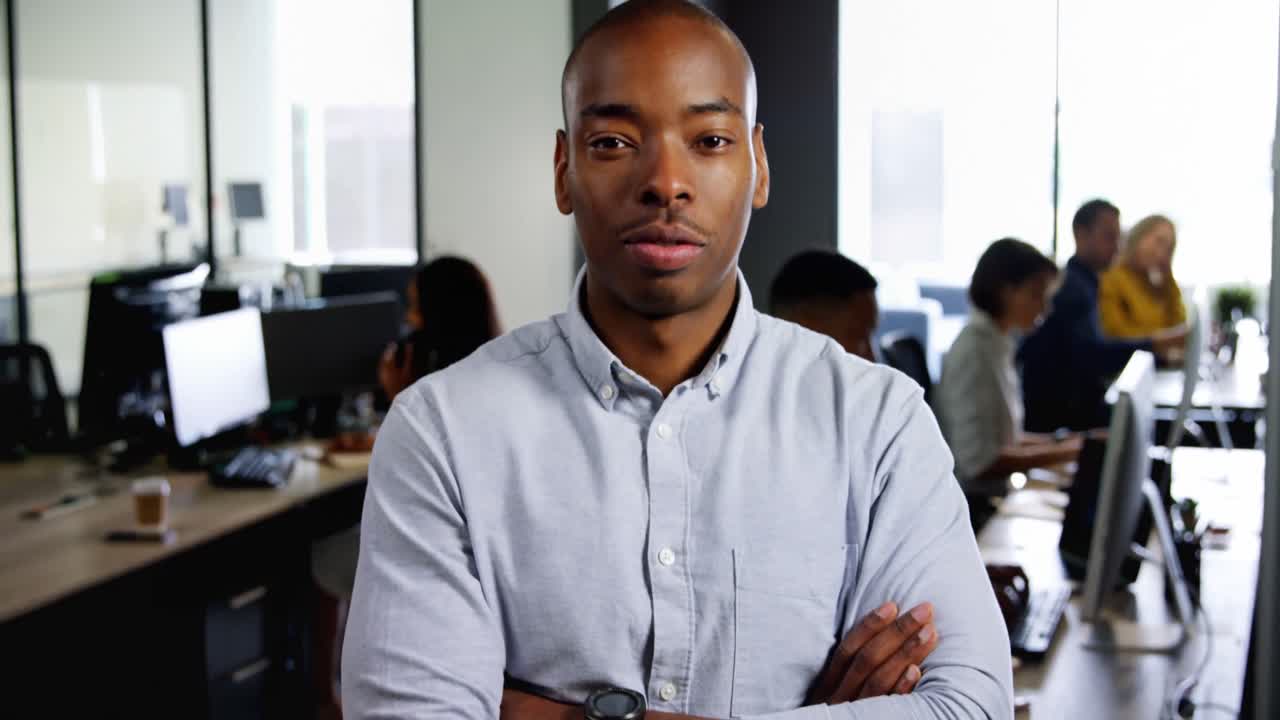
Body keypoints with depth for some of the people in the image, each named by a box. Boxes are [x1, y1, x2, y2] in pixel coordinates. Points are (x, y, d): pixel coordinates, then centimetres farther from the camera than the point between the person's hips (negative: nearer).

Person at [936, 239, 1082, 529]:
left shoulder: (997, 343, 10)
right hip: (971, 509, -9)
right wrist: (1065, 452, -16)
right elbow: (978, 460, -22)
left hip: (991, 498, 9)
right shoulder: (975, 352, -17)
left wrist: (1063, 443, 3)